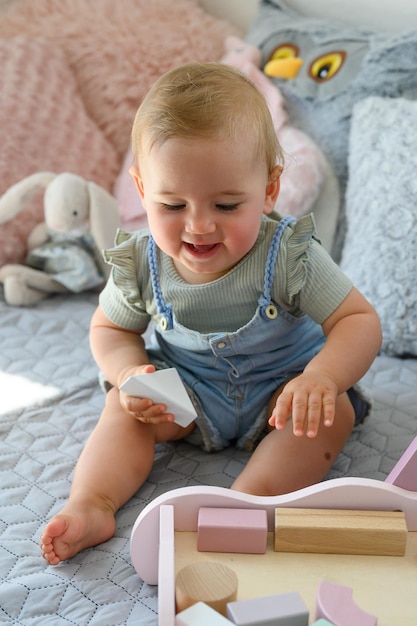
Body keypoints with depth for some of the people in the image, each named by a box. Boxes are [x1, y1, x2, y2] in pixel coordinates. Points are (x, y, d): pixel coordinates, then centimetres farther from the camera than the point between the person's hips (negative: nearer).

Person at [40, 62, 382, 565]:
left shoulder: (289, 257, -25)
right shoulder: (140, 263, -17)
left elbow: (359, 321, -24)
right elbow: (110, 328, 0)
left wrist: (322, 377, -45)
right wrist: (130, 373, -23)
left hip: (278, 392, -2)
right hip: (185, 394, 2)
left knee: (333, 410, -26)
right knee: (124, 407, -15)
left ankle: (248, 501, -40)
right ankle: (90, 505, -26)